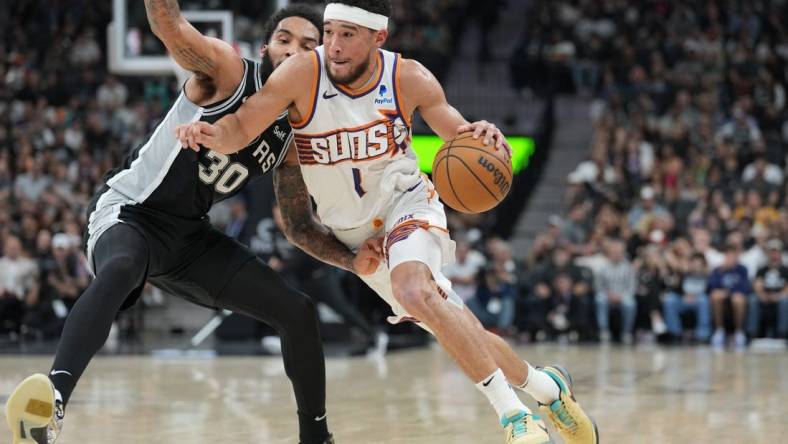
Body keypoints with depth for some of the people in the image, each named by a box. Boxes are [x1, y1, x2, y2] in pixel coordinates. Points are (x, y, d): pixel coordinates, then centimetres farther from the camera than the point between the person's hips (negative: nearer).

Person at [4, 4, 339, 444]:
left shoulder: (295, 131, 5)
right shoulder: (227, 69, -14)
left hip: (189, 233, 8)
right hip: (130, 211, -7)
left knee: (299, 311, 4)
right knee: (120, 269, -43)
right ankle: (55, 395, -61)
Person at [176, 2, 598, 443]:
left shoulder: (408, 78, -19)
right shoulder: (303, 74, -21)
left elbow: (459, 135, -7)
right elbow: (241, 128, -23)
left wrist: (481, 135, -31)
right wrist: (210, 132, -46)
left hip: (406, 203, -3)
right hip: (353, 233, 3)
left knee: (413, 290, -34)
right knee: (457, 332, 5)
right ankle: (545, 386, 30)